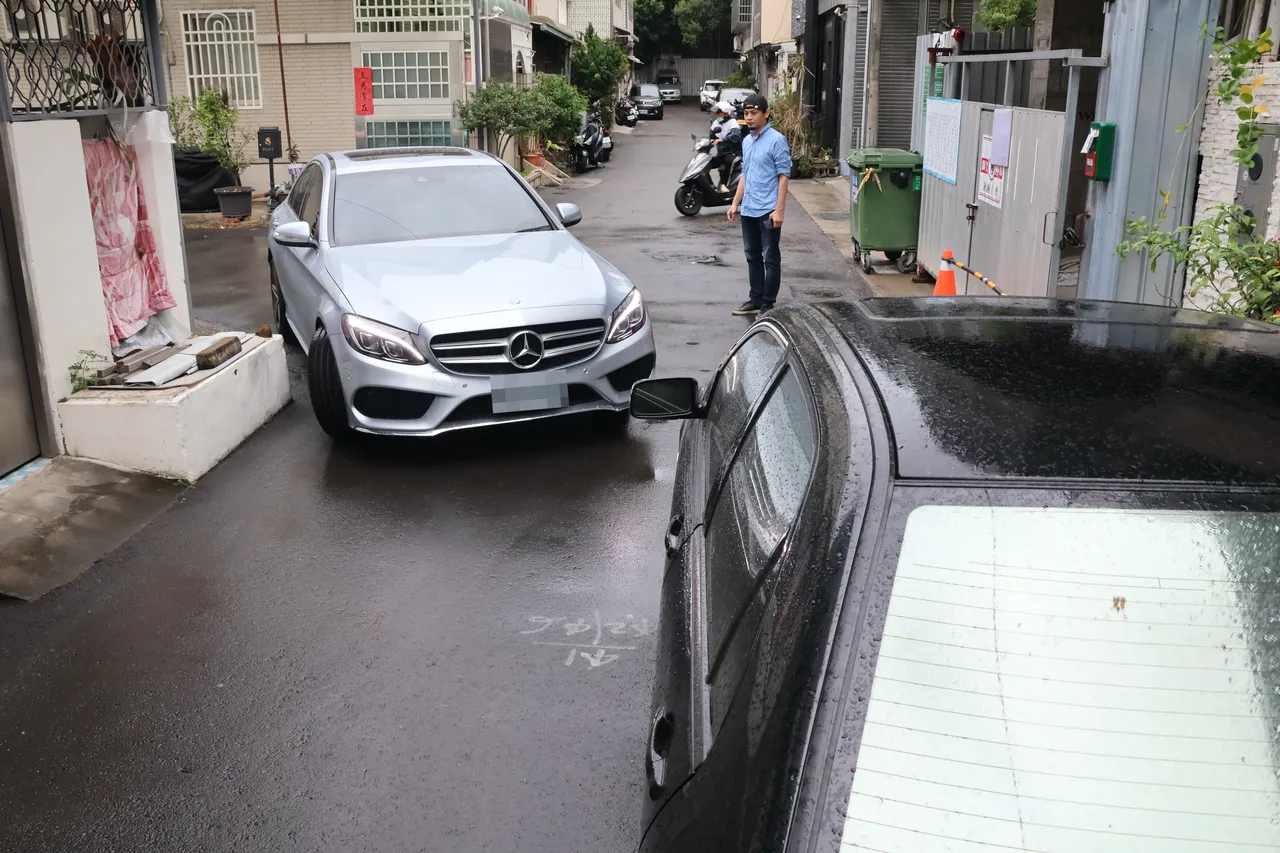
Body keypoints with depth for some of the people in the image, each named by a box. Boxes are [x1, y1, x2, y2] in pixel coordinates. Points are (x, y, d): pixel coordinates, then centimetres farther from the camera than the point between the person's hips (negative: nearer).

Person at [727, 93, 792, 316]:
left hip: (768, 211, -8)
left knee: (770, 259, 1)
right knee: (753, 257, 14)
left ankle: (768, 305, 6)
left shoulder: (776, 140, -10)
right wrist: (735, 203, 16)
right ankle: (755, 300, 24)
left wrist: (779, 209, -18)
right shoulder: (746, 141, 13)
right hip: (748, 211, 8)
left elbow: (783, 175, -12)